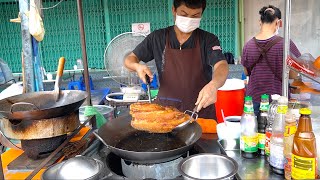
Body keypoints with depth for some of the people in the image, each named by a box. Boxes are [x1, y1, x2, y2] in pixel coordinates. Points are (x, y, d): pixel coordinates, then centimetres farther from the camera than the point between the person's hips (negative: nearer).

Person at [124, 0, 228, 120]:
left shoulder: (208, 40, -1)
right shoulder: (157, 38, 2)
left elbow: (222, 66, -17)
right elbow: (129, 60, 9)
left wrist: (213, 85, -39)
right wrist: (137, 66, -14)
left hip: (201, 108, 0)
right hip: (166, 108, 1)